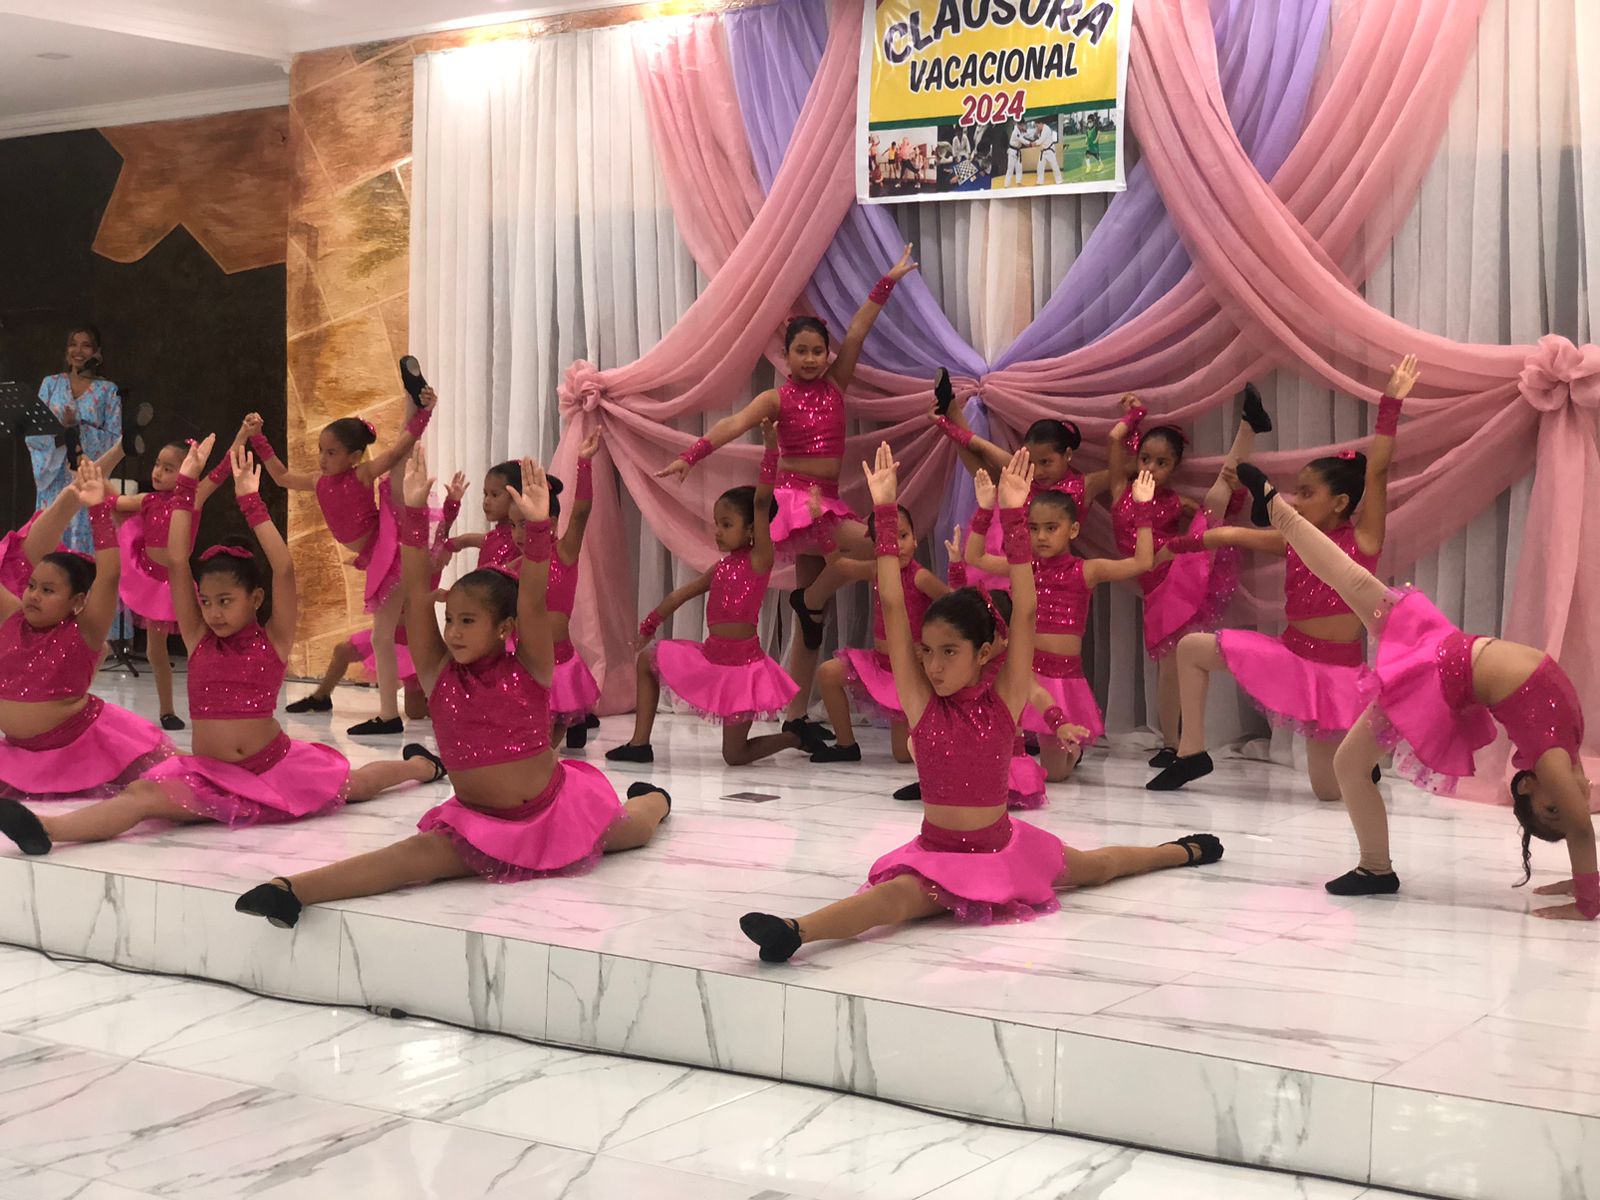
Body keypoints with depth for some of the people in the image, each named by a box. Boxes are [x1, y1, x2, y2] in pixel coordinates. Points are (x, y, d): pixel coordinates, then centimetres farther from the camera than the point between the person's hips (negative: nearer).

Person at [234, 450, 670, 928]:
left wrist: (536, 525, -42)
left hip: (554, 808, 0)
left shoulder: (529, 669, -13)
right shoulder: (439, 672, -8)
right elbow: (416, 593, -16)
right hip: (477, 820, 0)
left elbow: (533, 601, -28)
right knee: (420, 853, -29)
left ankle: (652, 797, 59)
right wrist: (414, 511, -25)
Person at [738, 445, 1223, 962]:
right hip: (936, 853, -1)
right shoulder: (921, 702, -14)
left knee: (1100, 866, 27)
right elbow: (893, 606, -21)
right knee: (898, 894, -34)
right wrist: (884, 512, -25)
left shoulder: (1004, 701, -14)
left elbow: (1024, 611, -23)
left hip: (1003, 847, 1)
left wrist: (1014, 517, -29)